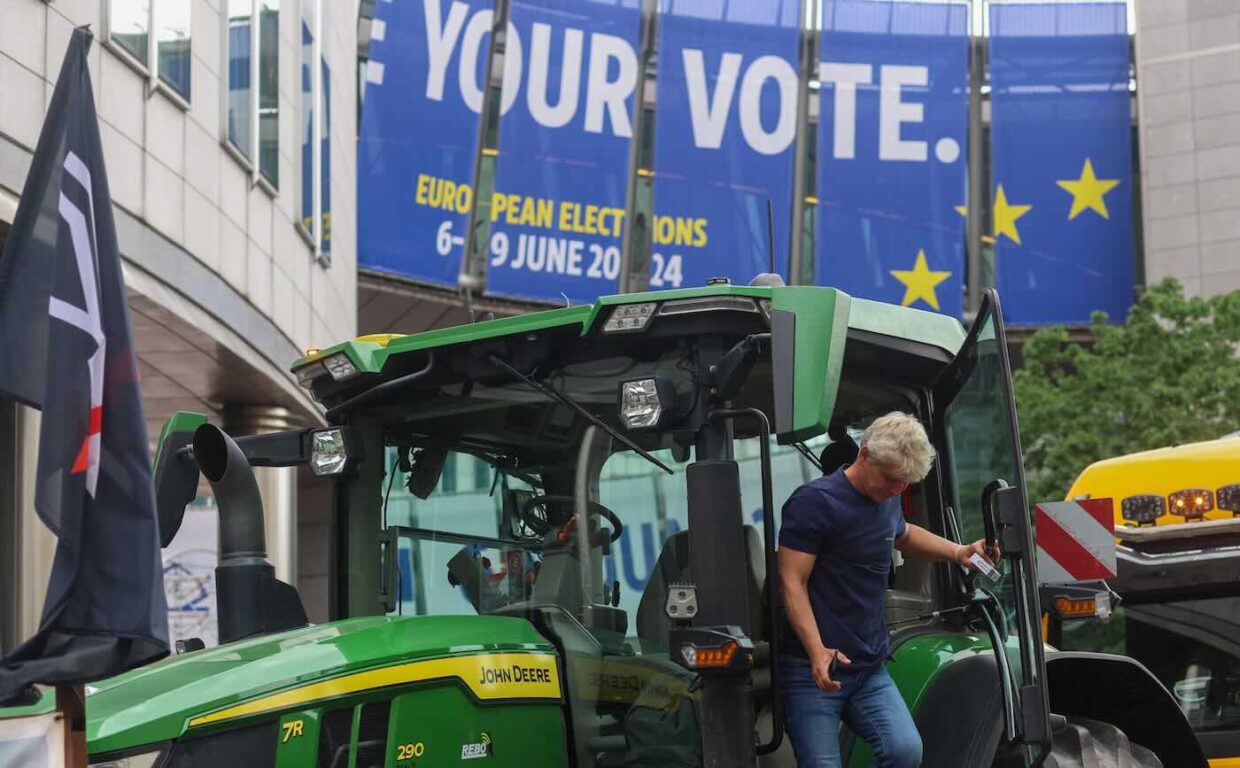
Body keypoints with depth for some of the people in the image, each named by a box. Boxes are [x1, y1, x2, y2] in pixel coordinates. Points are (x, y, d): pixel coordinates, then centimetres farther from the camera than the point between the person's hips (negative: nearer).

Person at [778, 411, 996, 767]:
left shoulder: (886, 503, 16)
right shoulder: (813, 502, -9)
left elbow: (904, 535, 41)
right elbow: (792, 582, -15)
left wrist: (958, 552, 23)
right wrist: (817, 651, -27)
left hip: (871, 670, 7)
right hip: (814, 670, -6)